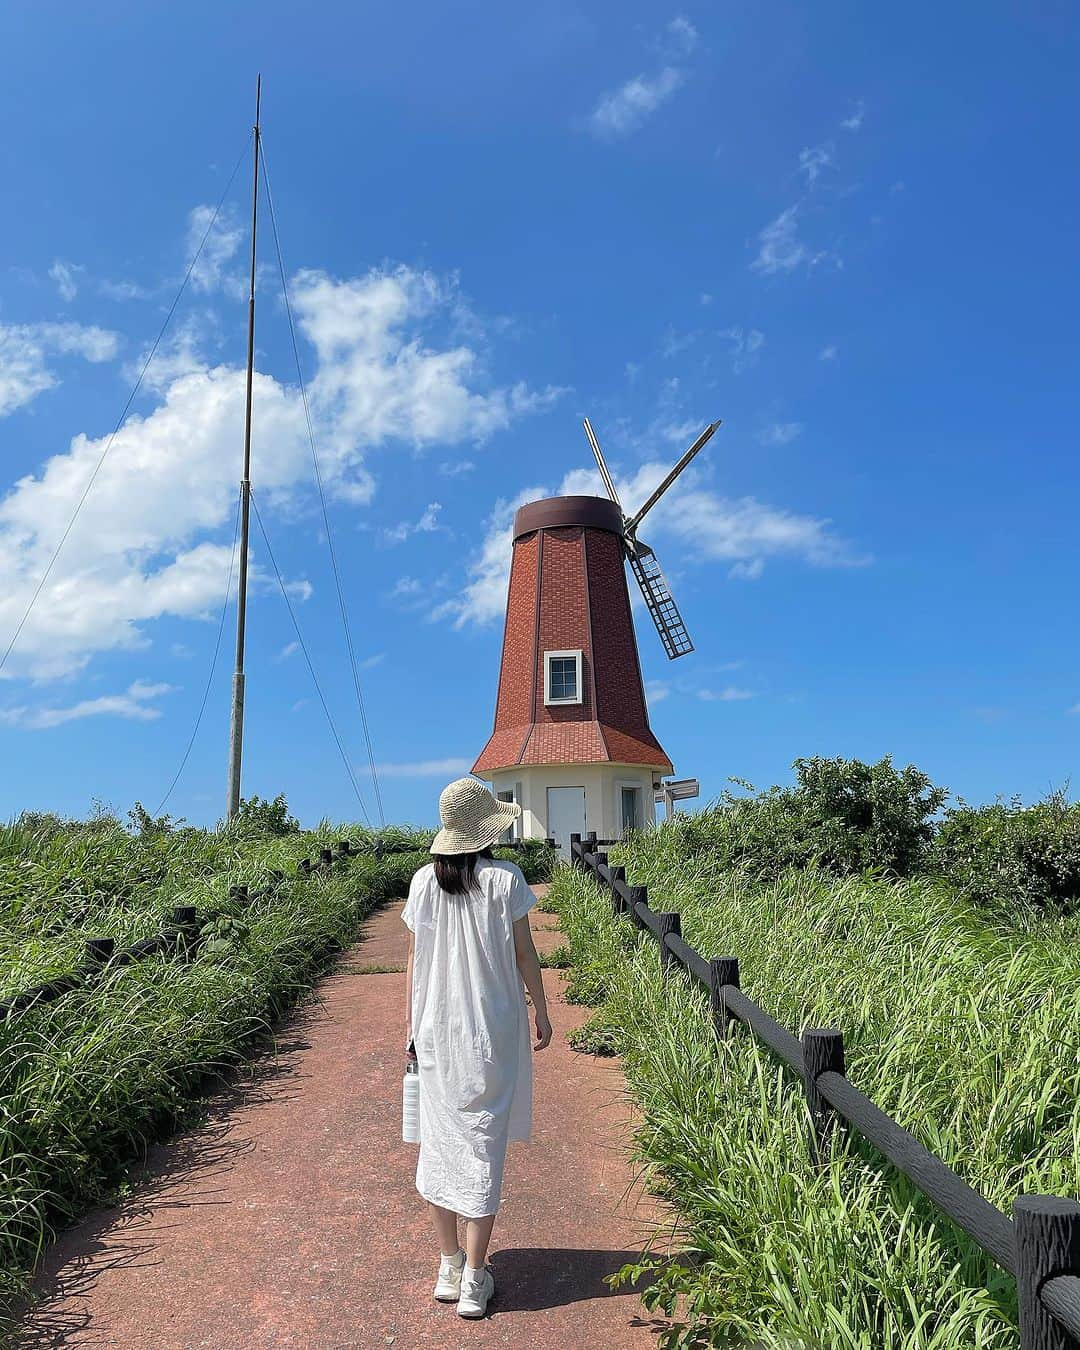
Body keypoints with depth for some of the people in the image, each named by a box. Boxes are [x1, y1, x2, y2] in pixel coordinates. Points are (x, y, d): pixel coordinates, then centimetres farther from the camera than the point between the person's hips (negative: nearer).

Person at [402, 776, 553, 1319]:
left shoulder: (424, 881, -2)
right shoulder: (505, 879, -10)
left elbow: (414, 958, 3)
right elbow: (524, 953, -5)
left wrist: (411, 1023, 13)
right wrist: (541, 1010, 8)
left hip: (435, 1030, 3)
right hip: (492, 1030, -3)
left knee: (439, 1140, 14)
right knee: (483, 1144, 5)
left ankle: (449, 1266, 24)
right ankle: (474, 1280, 11)